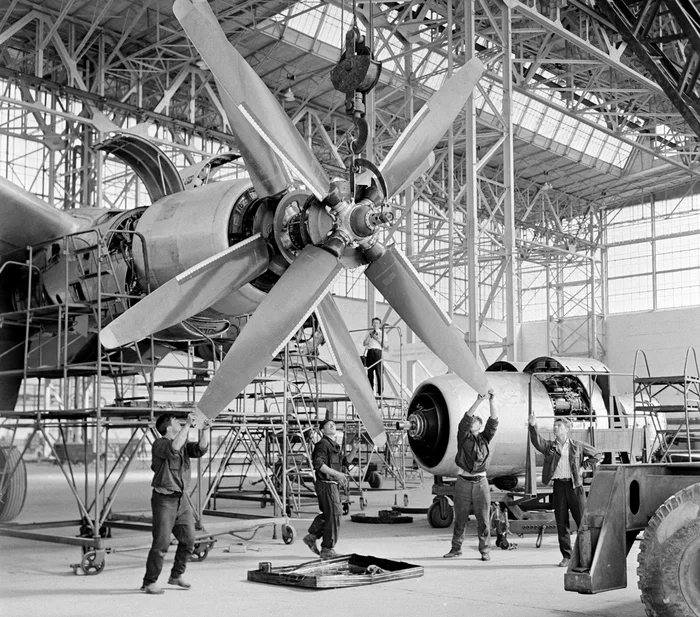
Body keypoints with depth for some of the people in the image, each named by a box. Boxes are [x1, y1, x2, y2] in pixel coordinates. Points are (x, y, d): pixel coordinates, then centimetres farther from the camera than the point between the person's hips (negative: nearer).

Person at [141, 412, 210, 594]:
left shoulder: (184, 444, 11)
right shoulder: (159, 444, -12)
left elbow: (201, 448, -2)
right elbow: (173, 448, -33)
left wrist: (204, 428, -12)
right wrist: (188, 425, -30)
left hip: (182, 499, 7)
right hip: (164, 499, -7)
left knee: (188, 541, 10)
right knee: (161, 543, -7)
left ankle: (176, 576, 27)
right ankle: (149, 583, 4)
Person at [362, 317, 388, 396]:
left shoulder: (382, 333, 11)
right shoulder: (369, 333, 20)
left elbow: (386, 345, 1)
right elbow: (364, 343, 9)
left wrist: (377, 338, -6)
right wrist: (370, 335, -1)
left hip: (378, 352, -3)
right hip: (369, 352, 3)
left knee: (379, 372, -10)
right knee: (370, 372, 1)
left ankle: (380, 392, -10)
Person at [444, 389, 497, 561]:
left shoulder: (485, 438, 9)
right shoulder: (463, 436, 5)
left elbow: (493, 421, -3)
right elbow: (466, 418, -9)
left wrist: (491, 401, -14)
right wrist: (479, 400, -16)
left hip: (481, 482, 1)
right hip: (463, 482, 0)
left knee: (483, 518, 0)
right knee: (460, 517, 7)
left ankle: (485, 550, 8)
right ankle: (456, 548, 19)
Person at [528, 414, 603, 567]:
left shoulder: (577, 446, 6)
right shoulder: (549, 446, 8)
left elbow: (597, 455, 12)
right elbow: (537, 442, -13)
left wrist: (583, 467, 2)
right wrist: (533, 426, -29)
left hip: (575, 486, -1)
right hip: (558, 486, 1)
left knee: (583, 520, -1)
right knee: (561, 523, 4)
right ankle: (566, 556, 11)